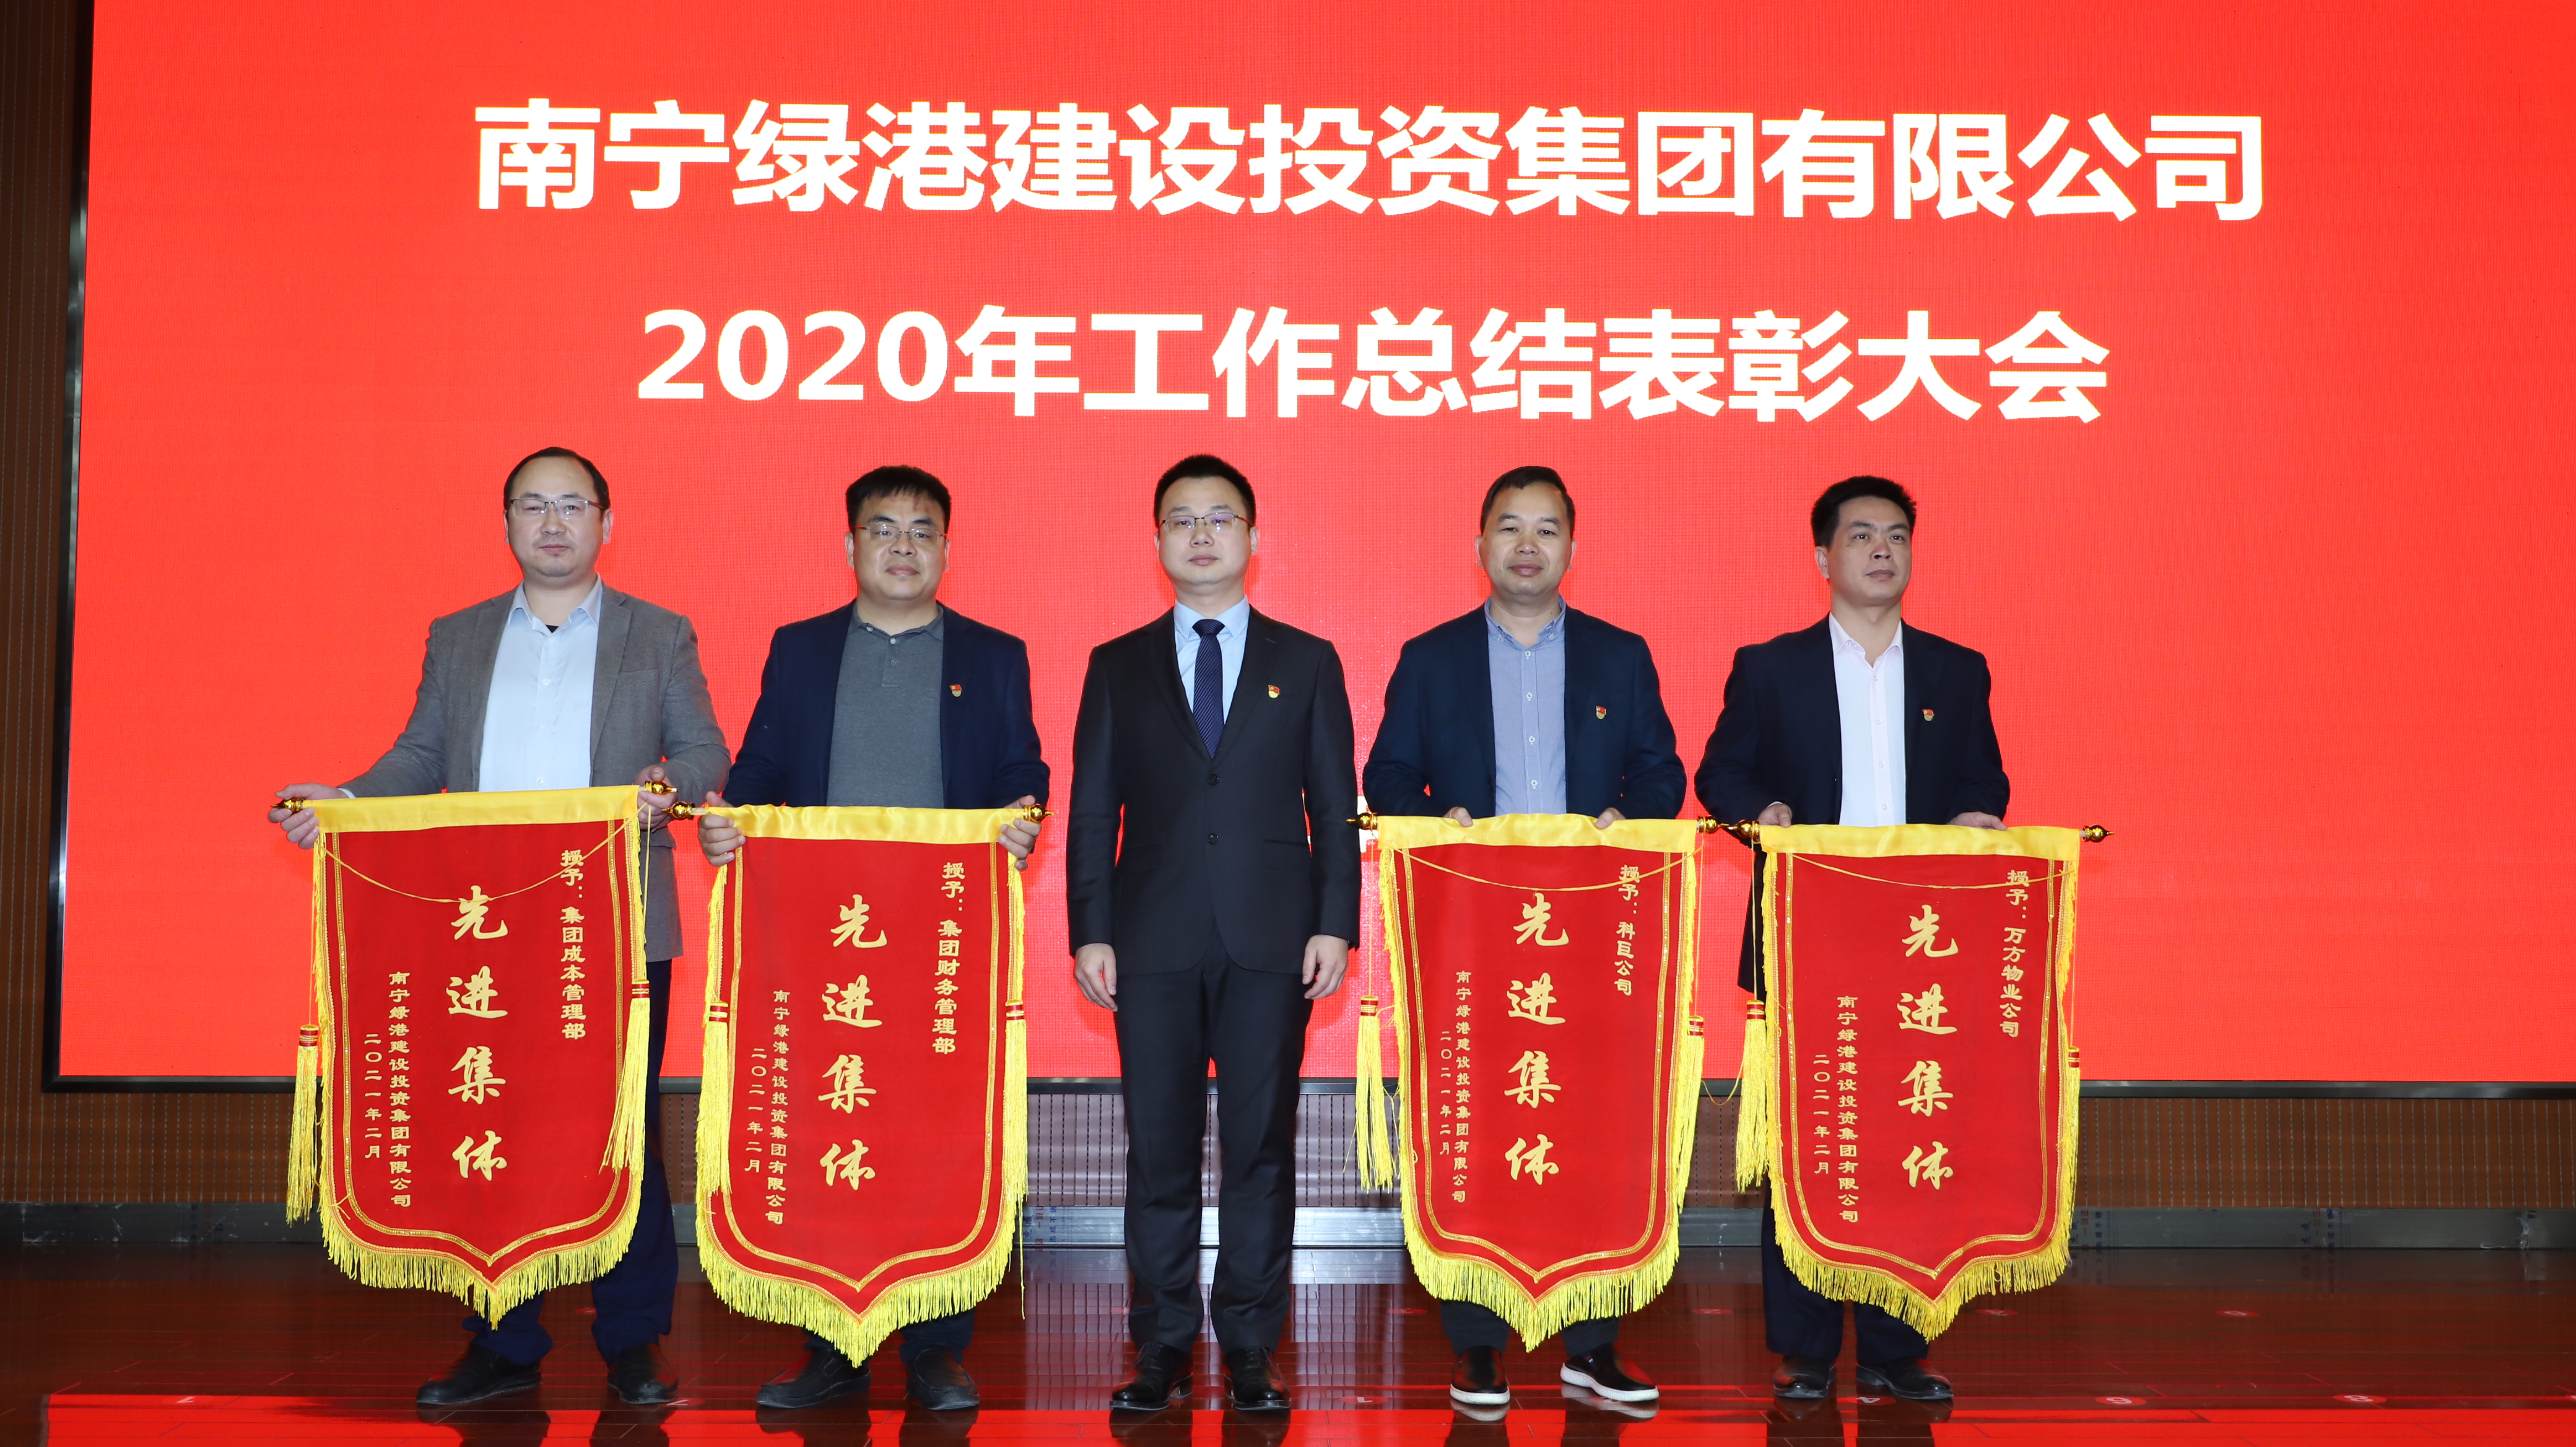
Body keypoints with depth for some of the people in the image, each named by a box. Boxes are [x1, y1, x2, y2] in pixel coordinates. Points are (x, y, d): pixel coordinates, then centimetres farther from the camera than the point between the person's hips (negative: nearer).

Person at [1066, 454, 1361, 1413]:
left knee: (1260, 1148, 3)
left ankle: (1250, 1351, 11)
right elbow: (1092, 812, 8)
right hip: (1154, 940, 1)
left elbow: (1335, 809, 6)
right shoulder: (1118, 667, 11)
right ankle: (1163, 1349, 13)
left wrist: (1335, 926, -3)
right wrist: (1090, 932, -1)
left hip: (1271, 939, 0)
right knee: (1159, 1151, 3)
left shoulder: (1307, 662, 10)